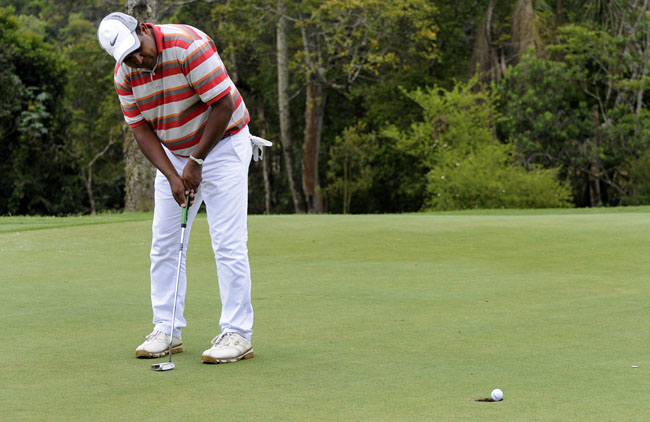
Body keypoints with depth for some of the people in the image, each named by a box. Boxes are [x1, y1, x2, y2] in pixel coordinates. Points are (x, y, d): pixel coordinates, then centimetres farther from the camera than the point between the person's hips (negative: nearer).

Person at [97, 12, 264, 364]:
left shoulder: (188, 45, -26)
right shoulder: (124, 74, -7)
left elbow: (224, 104, -24)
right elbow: (141, 129, -2)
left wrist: (196, 162, -19)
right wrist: (172, 176, -16)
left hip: (221, 145, -6)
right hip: (173, 154, 6)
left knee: (228, 242, -11)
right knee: (164, 243, 4)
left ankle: (237, 334, -8)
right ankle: (166, 330, 11)